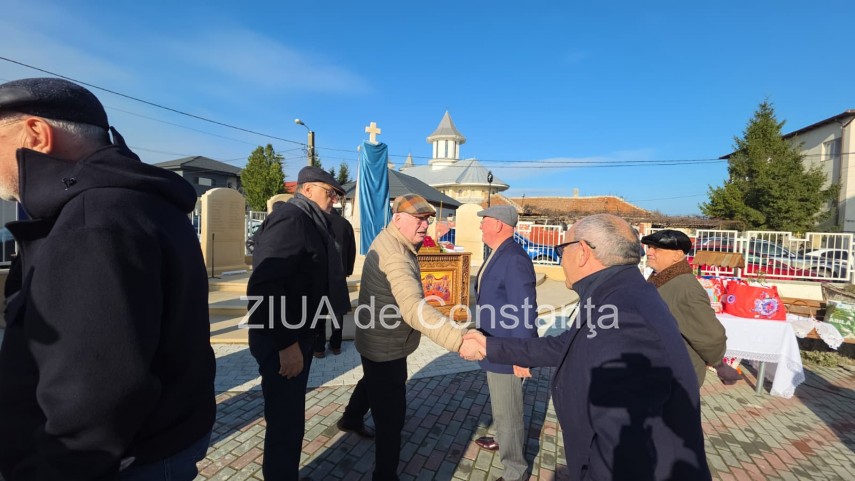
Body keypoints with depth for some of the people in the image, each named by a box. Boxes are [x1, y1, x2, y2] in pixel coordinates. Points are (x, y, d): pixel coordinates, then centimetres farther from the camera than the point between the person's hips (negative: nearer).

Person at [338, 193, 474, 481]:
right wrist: (459, 340, -55)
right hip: (385, 347, -11)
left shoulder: (390, 240, 2)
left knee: (373, 382, 34)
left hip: (378, 340, 11)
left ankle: (351, 419, 61)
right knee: (391, 415, 1)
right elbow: (414, 309, -48)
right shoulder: (395, 256, -32)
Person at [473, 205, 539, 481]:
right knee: (501, 406, 28)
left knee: (507, 411, 8)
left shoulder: (514, 259, -26)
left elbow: (524, 313, -26)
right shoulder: (498, 255, 6)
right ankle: (504, 441, 51)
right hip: (495, 347, 10)